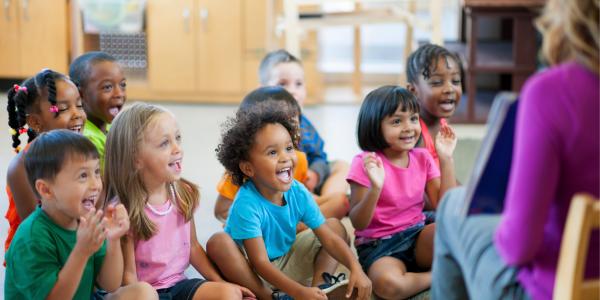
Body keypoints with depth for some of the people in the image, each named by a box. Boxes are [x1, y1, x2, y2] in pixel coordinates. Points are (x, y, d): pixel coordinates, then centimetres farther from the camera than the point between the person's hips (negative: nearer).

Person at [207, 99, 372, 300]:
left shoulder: (298, 193, -13)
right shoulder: (247, 204, -29)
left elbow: (329, 238, -10)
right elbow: (260, 264, -31)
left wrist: (355, 268, -27)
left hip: (285, 264, 6)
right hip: (251, 272, -6)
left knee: (336, 226, 2)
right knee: (218, 242, -34)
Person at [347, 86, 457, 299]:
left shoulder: (422, 158, 3)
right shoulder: (366, 163, -12)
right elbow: (358, 224, -13)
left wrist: (446, 159, -7)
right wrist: (375, 187, -30)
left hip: (417, 237, 3)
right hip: (377, 245, -3)